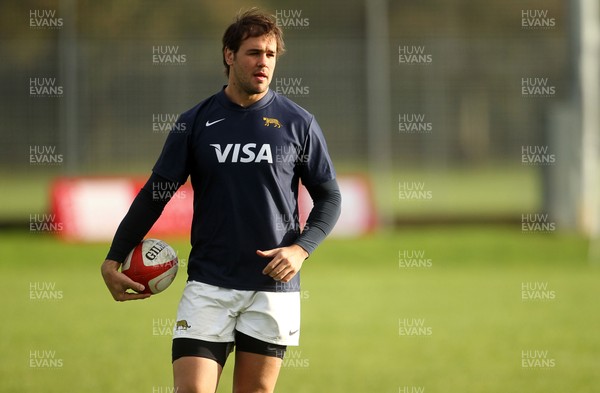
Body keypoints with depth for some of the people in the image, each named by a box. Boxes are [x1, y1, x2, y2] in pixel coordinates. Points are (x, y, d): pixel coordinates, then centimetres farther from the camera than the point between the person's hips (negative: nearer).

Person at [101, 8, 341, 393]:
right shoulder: (195, 124, 4)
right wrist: (113, 260, 2)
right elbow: (154, 195, 8)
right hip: (208, 285, 0)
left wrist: (300, 250, -8)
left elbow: (329, 198, 9)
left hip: (273, 287, 0)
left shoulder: (299, 123, 3)